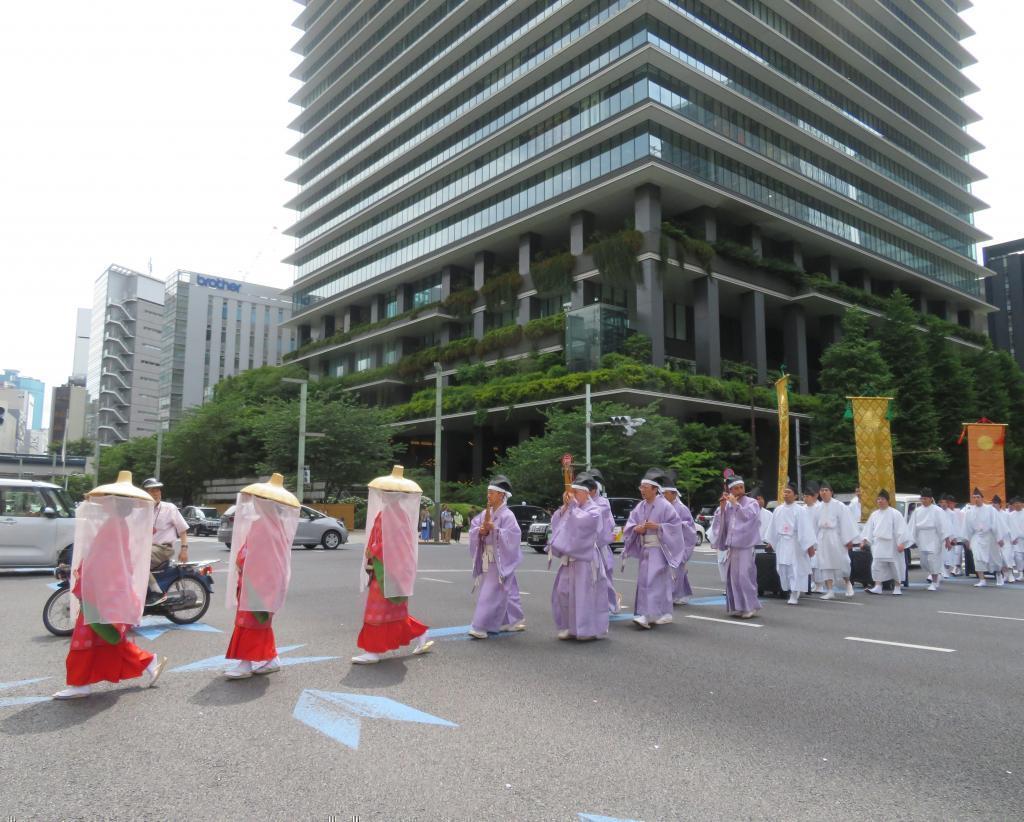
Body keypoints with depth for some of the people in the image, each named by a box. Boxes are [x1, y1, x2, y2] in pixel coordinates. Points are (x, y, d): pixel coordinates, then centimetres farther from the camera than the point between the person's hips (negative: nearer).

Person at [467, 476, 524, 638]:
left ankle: (481, 627, -4)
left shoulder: (507, 515, -12)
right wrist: (481, 530, -14)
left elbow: (513, 536, -20)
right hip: (487, 560, 7)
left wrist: (494, 528, -22)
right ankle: (515, 620, 32)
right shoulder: (486, 514, 8)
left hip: (500, 561, -7)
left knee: (491, 594, -7)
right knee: (505, 593, 18)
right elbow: (473, 530, 7)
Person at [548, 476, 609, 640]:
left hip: (586, 558, -8)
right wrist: (565, 506, -5)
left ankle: (591, 628, 2)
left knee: (585, 593, -7)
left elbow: (580, 521, -25)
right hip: (570, 557, 8)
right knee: (564, 591, 7)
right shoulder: (573, 509, 14)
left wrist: (573, 505, -14)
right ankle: (570, 627, 16)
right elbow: (556, 521, 6)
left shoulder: (594, 510, -7)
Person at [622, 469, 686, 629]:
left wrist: (657, 526, -18)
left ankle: (647, 615, -11)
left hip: (658, 549, -7)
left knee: (655, 581, -10)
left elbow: (675, 525, -10)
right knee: (644, 581, 7)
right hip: (644, 549, 7)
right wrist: (636, 528, -9)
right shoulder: (640, 506, 10)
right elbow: (630, 524, 12)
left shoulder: (664, 505, -8)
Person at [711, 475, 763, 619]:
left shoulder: (752, 503, 0)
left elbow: (747, 516, -19)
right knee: (732, 577, 7)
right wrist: (722, 506, -3)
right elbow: (719, 521, 9)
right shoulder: (728, 504, 11)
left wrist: (735, 503, -14)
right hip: (731, 545, 5)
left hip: (745, 545, -5)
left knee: (744, 576, -10)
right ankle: (736, 607, 16)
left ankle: (751, 607, -2)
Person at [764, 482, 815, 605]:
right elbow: (773, 527, 14)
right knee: (783, 569, 7)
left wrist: (810, 546, -13)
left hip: (795, 543, -5)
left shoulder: (800, 511, -8)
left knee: (795, 569, -4)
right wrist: (770, 541, 17)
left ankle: (794, 595, 1)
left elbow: (805, 529, -11)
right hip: (781, 543, 5)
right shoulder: (778, 510, 7)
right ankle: (793, 592, 23)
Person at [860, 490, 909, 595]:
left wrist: (901, 543, -17)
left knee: (895, 565, 6)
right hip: (878, 545, 4)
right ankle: (877, 587, 1)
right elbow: (868, 528, 12)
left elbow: (901, 529, -10)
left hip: (891, 545, -4)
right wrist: (865, 539, 3)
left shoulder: (894, 513, -6)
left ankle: (897, 587, 20)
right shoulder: (874, 514, 10)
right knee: (877, 566, -2)